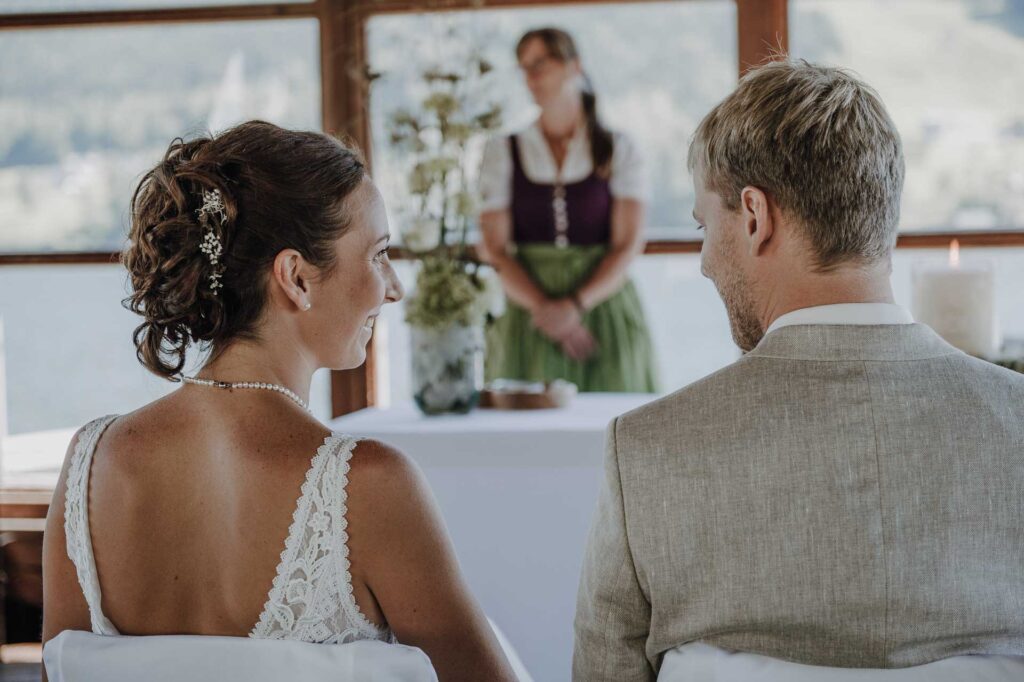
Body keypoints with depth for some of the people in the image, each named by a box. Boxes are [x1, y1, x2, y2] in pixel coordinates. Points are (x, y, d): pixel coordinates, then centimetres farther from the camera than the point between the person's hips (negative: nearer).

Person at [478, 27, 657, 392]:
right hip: (528, 309, 1)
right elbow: (493, 249, -1)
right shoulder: (502, 152, 8)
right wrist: (544, 308, -15)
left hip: (603, 303, 0)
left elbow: (629, 243, -4)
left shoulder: (618, 150, 6)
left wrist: (576, 305, -18)